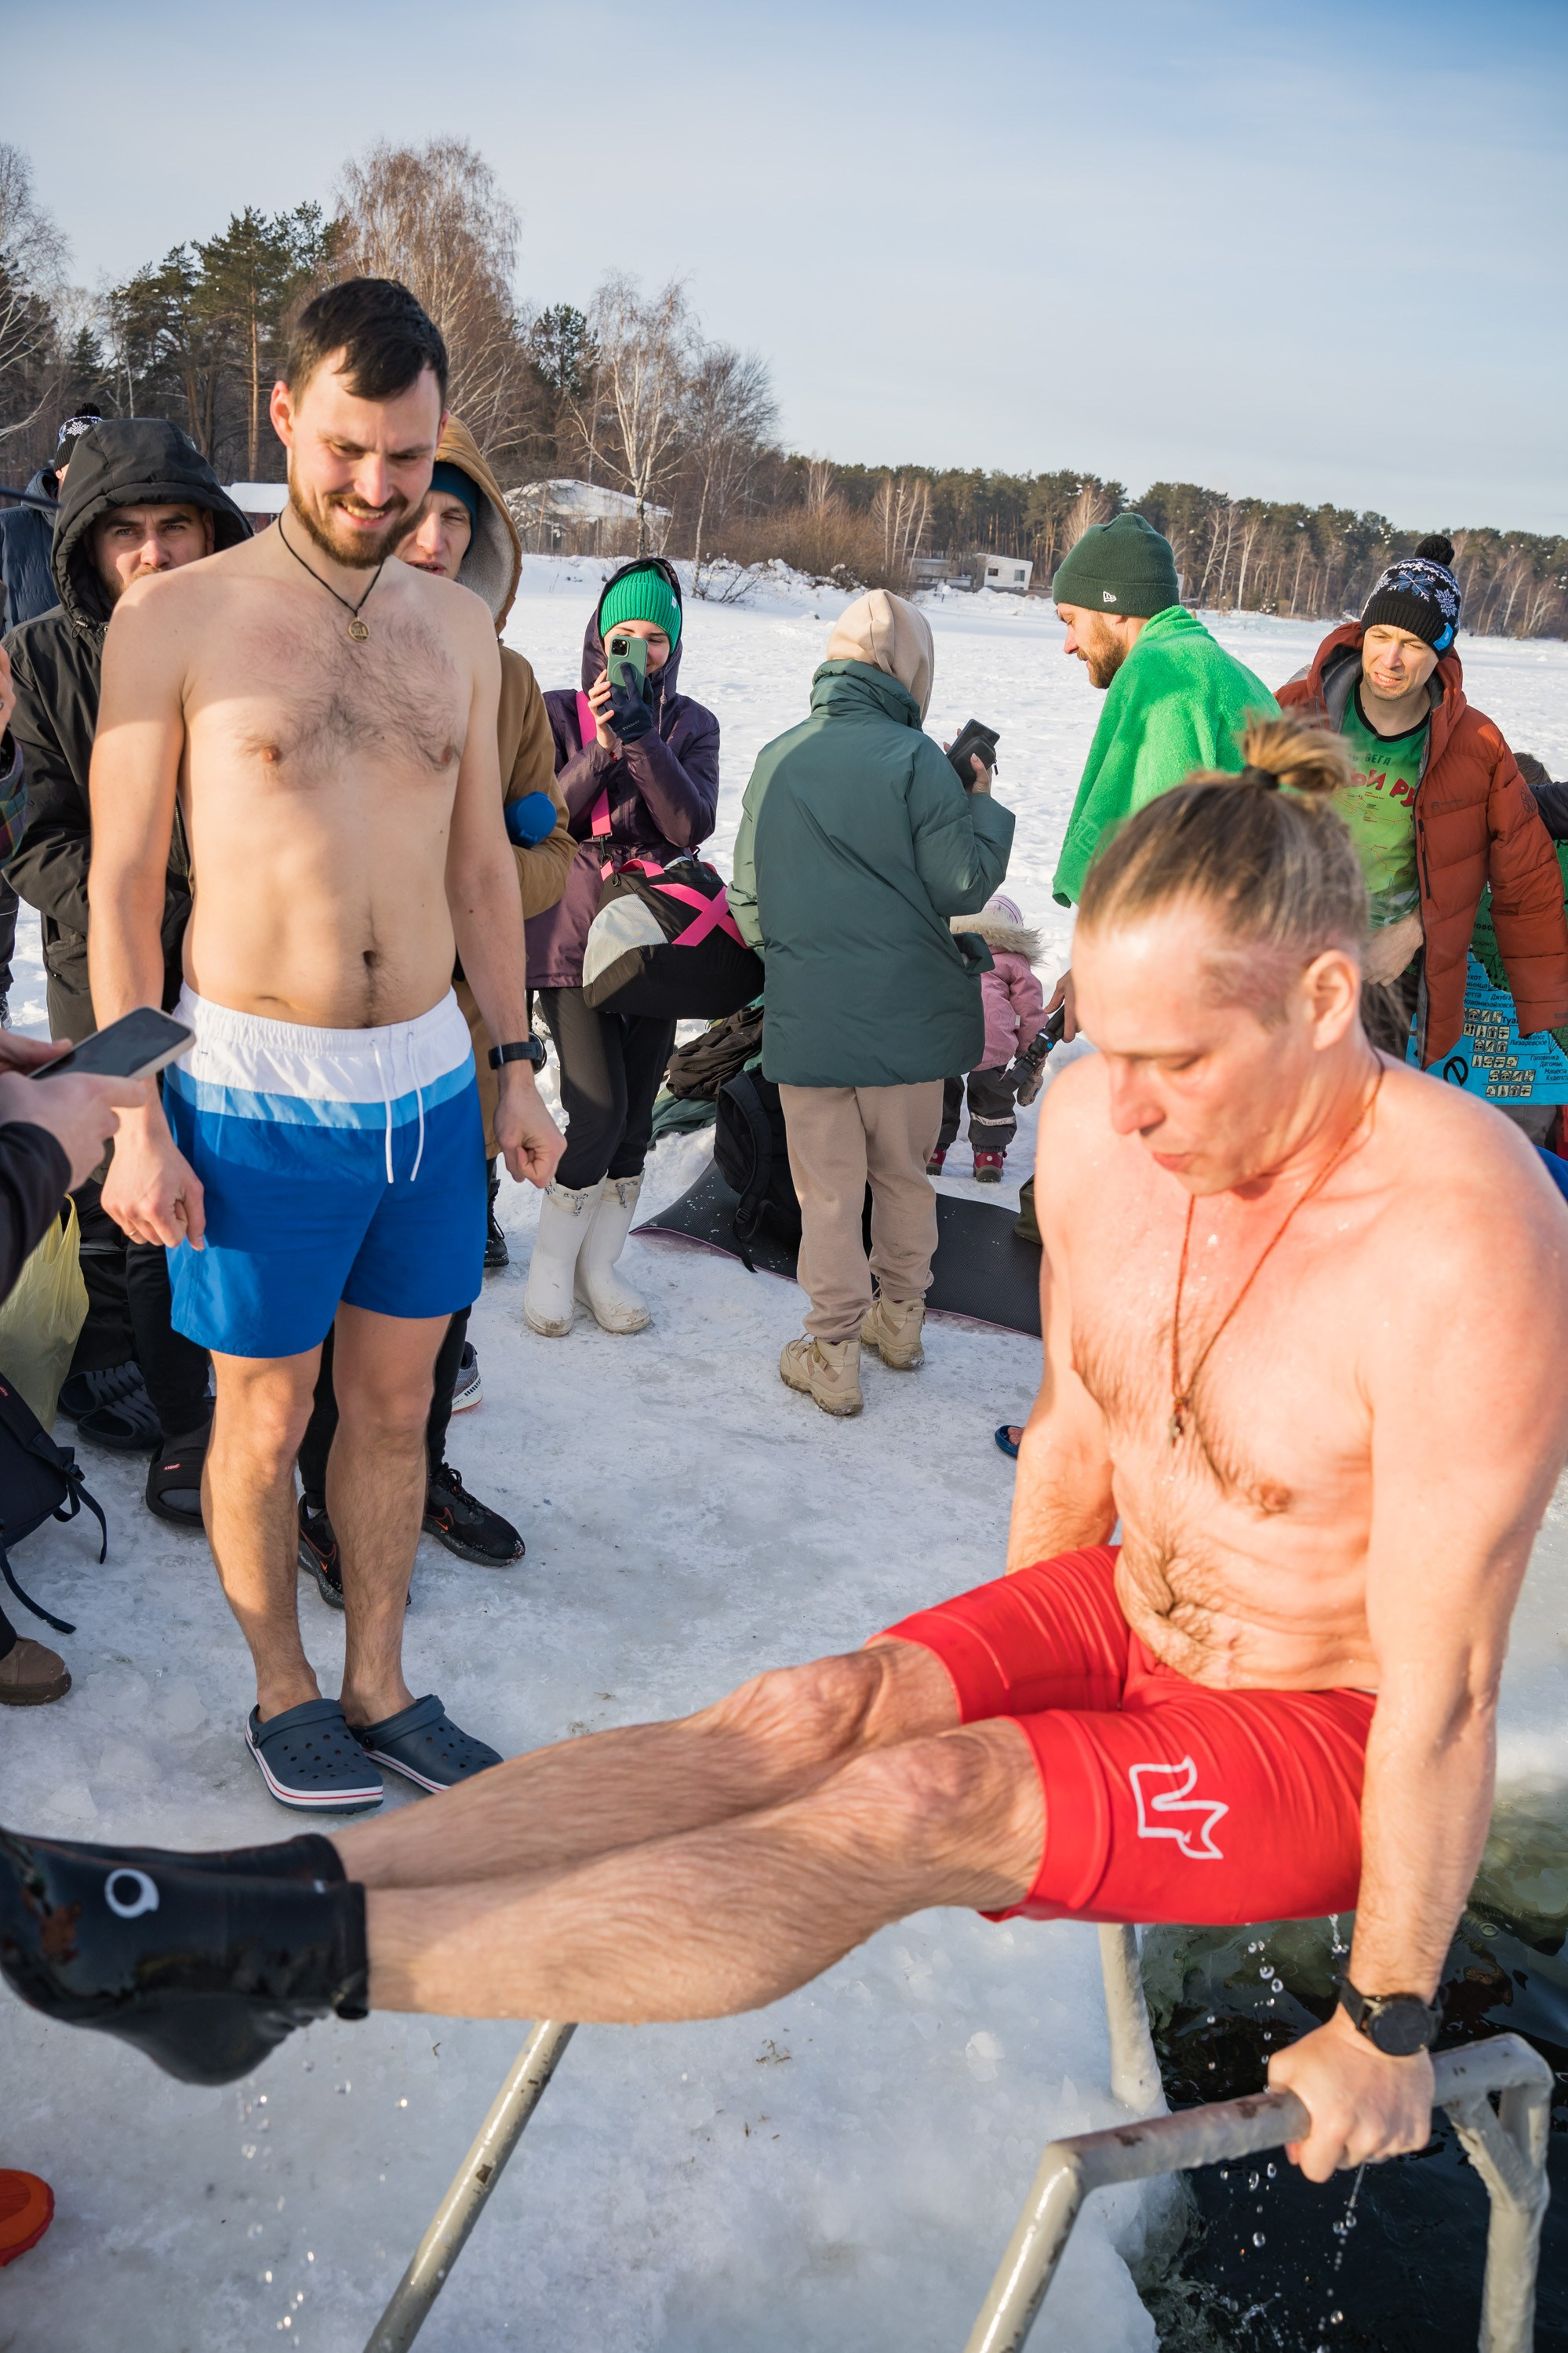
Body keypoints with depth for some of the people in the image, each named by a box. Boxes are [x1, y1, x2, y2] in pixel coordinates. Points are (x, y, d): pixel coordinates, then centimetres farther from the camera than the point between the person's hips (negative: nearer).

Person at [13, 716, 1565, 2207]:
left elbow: (1442, 1694, -25)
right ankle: (275, 1885, -24)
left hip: (1321, 1742, -5)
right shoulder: (1098, 1121, -10)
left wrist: (1387, 2026, -15)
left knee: (918, 1802, -27)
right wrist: (999, 1676, 13)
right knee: (811, 1712, -18)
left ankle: (313, 1955, -30)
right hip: (1129, 1621, 6)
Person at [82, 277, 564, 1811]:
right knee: (265, 1416, 9)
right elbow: (120, 885, -5)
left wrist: (514, 1066, 12)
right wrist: (136, 1123, -9)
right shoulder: (175, 619, -6)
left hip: (428, 1080, 4)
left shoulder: (457, 625, 7)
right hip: (257, 1091, -4)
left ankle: (379, 1687, 31)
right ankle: (282, 1693, 31)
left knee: (395, 1401, 14)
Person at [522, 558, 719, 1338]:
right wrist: (601, 747, -20)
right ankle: (550, 1263, 9)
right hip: (574, 936, -3)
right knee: (599, 1113, -12)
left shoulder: (690, 724, 7)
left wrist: (643, 739, -21)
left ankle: (599, 1265, 21)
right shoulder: (559, 713, 1)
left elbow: (692, 824, -9)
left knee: (635, 1118, 6)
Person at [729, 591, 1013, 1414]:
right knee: (905, 1174, 18)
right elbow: (961, 886, -9)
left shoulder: (774, 761, 1)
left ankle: (833, 1354, 16)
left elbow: (747, 898, 7)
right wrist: (985, 806, 7)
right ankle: (900, 1320, 32)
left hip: (807, 1015, 1)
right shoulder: (914, 759, -11)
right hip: (909, 1013, -1)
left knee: (828, 1191, 9)